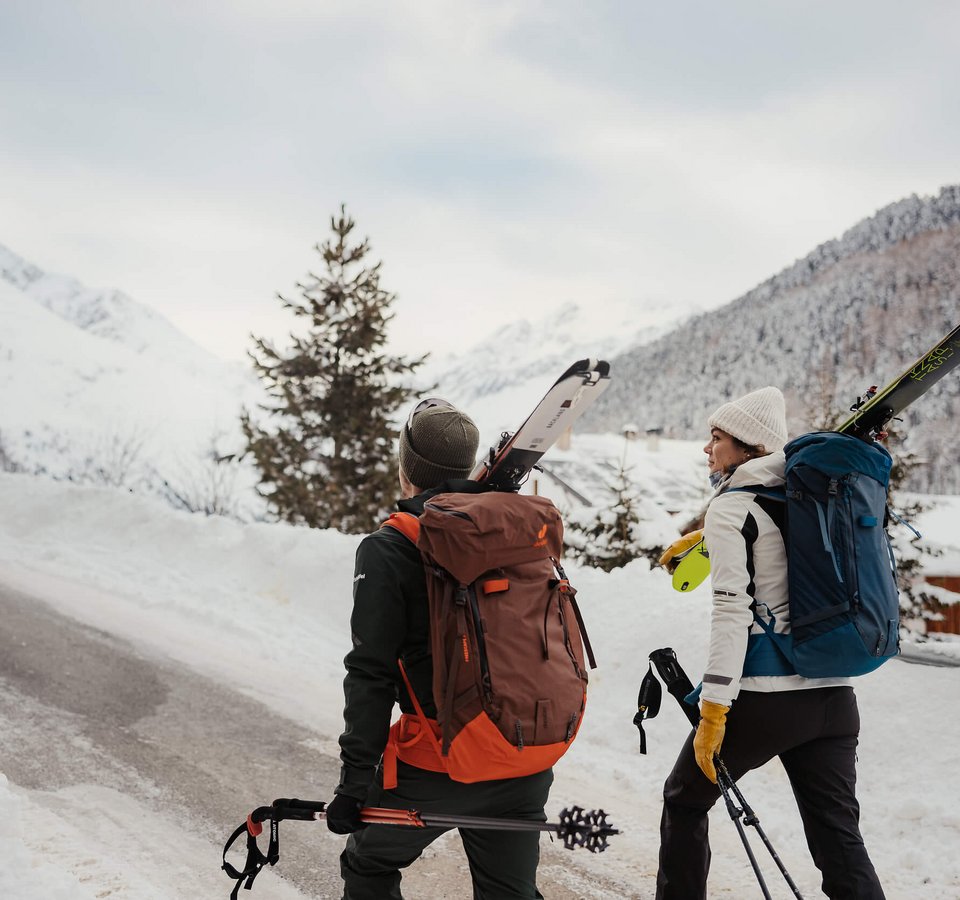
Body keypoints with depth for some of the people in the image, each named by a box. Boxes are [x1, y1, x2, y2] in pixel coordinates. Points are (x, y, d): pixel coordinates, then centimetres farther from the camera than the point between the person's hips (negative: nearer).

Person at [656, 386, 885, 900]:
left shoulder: (731, 508, -8)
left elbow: (732, 610, -16)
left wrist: (713, 710, -17)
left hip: (763, 698, -6)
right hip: (832, 696, 6)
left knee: (684, 801, 16)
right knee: (839, 837, 6)